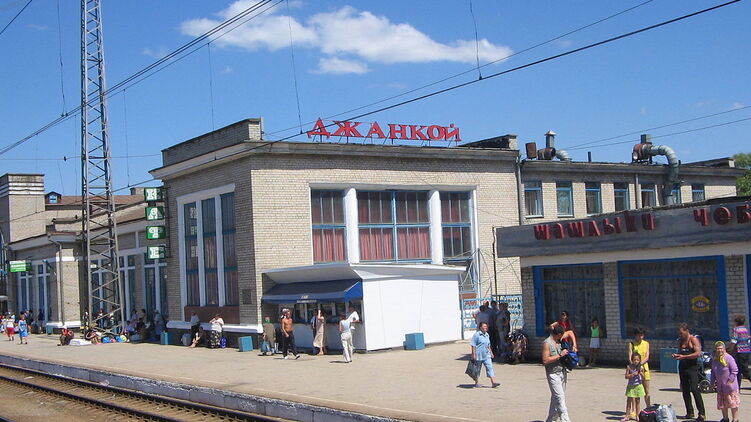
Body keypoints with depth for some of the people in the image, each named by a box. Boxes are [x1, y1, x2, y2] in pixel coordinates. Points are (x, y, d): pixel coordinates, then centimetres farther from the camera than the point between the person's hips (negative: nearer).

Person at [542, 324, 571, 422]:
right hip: (553, 374, -8)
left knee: (555, 398, 11)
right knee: (560, 398, -13)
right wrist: (560, 355, -18)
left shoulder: (559, 341, 11)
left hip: (562, 373, 8)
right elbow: (545, 360, -20)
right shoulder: (547, 343, -12)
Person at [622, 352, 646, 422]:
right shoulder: (629, 367, -5)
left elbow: (643, 378, 2)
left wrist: (641, 373, -16)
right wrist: (633, 374, -21)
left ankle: (637, 416, 17)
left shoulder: (641, 368, -2)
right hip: (630, 386, -1)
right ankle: (627, 416, 9)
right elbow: (626, 376, -8)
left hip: (638, 386, 1)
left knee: (637, 401, 8)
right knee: (629, 401, 3)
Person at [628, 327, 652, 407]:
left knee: (646, 391, 6)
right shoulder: (632, 344, -1)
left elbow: (647, 357, -3)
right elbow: (630, 357, -9)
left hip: (644, 368, 2)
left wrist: (640, 363, -20)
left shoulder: (646, 343, 6)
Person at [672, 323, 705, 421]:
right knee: (685, 390, 7)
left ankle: (701, 413, -14)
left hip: (692, 367, -7)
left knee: (694, 389, -15)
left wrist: (684, 356, -19)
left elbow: (698, 353, -15)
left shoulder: (693, 339, -6)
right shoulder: (680, 341, 16)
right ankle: (690, 412, 15)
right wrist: (676, 355, 2)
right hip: (682, 367, 7)